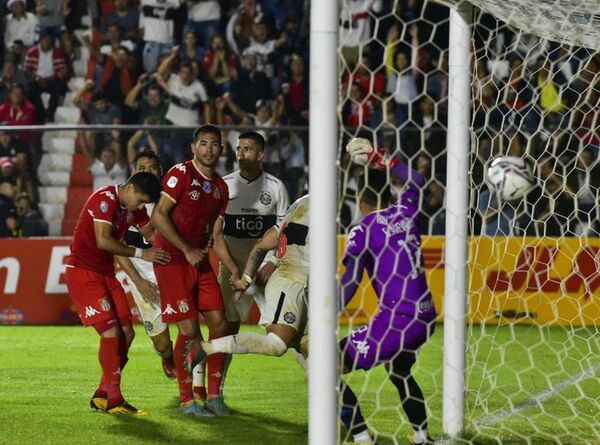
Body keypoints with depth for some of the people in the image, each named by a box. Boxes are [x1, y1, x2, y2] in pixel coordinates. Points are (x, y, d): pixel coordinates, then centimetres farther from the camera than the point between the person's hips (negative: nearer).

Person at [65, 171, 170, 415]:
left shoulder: (134, 207, 8)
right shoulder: (105, 199, -20)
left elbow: (151, 233, 12)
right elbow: (103, 241, -27)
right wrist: (141, 254, -24)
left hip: (106, 273, 9)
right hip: (82, 271, -9)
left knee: (126, 333, 5)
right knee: (111, 332, -15)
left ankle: (101, 395, 14)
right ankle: (114, 401, -11)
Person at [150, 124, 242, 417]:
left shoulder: (220, 188, 13)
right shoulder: (181, 173, -9)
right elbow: (159, 217, -16)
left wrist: (235, 271, 8)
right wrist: (187, 250, -16)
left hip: (200, 262, 7)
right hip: (172, 260, -7)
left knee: (218, 324, 2)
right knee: (189, 330, -9)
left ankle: (214, 396, 11)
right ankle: (186, 401, 0)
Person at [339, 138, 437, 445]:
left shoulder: (363, 230, -5)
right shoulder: (404, 212, 12)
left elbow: (351, 282, -13)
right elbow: (416, 183, 35)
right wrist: (385, 162, 44)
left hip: (395, 321, -8)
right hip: (426, 317, 8)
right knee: (399, 370, 36)